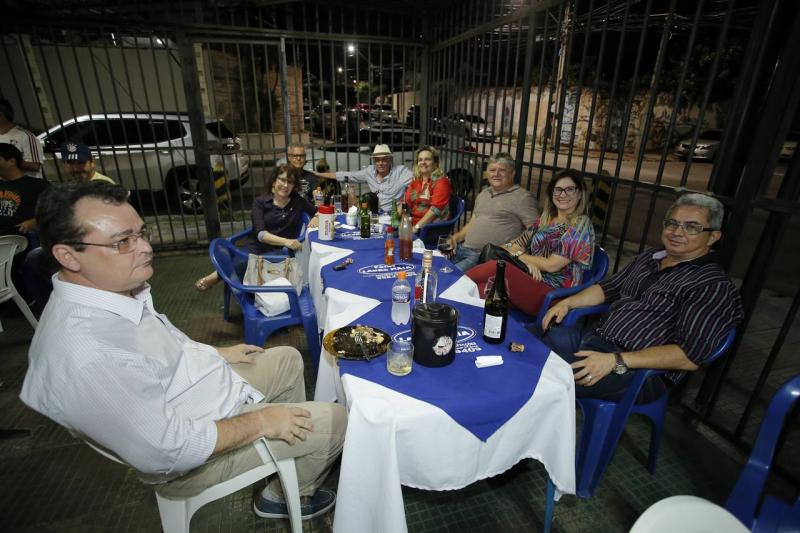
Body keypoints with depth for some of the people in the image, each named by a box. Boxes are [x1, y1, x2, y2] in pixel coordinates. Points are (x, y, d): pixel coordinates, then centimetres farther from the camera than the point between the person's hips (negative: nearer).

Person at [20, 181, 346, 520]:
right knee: (333, 420, -5)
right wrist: (260, 422, -22)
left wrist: (218, 354, 12)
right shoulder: (85, 355, -37)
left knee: (287, 359, 20)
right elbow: (166, 451, -32)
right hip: (200, 452, -9)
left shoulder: (114, 288, -7)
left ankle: (294, 455, 36)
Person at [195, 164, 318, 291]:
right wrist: (285, 241, -28)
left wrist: (315, 218, -6)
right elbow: (260, 233, -11)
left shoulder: (297, 201, 7)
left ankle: (218, 275, -10)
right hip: (255, 248, 0)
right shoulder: (260, 202, 1)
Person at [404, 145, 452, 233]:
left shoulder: (441, 182, -6)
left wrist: (417, 227, -23)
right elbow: (406, 202, 9)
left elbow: (436, 209, -17)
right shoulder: (415, 181, 15)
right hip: (412, 223, 6)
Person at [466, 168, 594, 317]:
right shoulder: (545, 219, 17)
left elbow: (552, 265, -11)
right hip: (532, 279, 6)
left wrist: (519, 255, 1)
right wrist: (528, 261, -12)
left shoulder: (581, 224, -3)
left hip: (554, 292, -5)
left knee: (498, 267, -31)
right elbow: (515, 245, 10)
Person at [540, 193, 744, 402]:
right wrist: (567, 302, 3)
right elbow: (608, 287, 23)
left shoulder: (715, 286, -8)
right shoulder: (648, 258, 14)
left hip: (636, 371, -7)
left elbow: (690, 356, -18)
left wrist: (615, 361, -27)